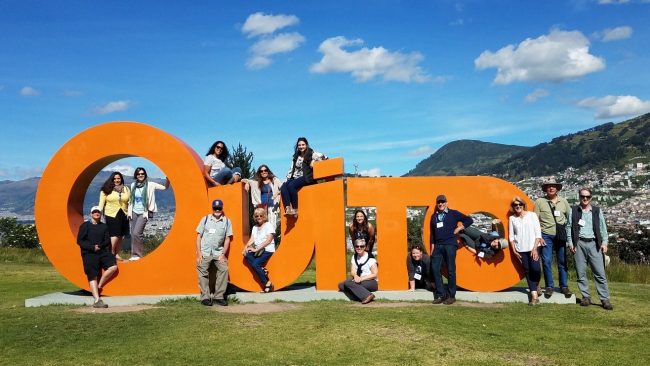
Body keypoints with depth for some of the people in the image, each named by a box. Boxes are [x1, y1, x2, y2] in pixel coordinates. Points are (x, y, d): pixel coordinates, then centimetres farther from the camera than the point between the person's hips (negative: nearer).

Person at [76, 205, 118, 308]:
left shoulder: (104, 226, 16)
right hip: (89, 254, -3)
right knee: (92, 276, -13)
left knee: (113, 267, -20)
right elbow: (79, 241, -1)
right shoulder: (85, 225, 6)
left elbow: (107, 241, 9)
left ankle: (99, 286, -4)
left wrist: (99, 246, -11)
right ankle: (97, 300, -21)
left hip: (102, 252, 3)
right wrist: (92, 247, -13)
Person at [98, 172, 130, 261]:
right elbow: (101, 203, 0)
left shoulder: (126, 189, 10)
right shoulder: (106, 190, 0)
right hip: (112, 215, -4)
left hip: (123, 215, 4)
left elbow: (130, 202, 11)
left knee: (120, 236, 9)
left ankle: (117, 254, 19)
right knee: (114, 236, -12)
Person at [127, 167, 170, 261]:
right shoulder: (133, 185, 5)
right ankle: (134, 254, 17)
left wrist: (167, 179, -30)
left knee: (137, 233, -15)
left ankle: (138, 254, -3)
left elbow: (164, 187, -13)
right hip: (134, 212, 5)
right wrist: (129, 211, 11)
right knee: (133, 234, 7)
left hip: (143, 213, -5)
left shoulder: (150, 185, -8)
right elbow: (131, 199, 14)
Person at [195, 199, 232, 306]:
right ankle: (205, 297, 5)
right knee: (203, 273, -4)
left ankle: (219, 296, -4)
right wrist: (199, 253, -4)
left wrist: (223, 254, -3)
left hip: (218, 252, 1)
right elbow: (199, 236, 5)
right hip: (204, 252, 0)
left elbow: (227, 239, 5)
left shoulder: (226, 221, 5)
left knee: (224, 269, -13)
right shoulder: (205, 219, 6)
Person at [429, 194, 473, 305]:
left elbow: (469, 220, 3)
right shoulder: (434, 216, 15)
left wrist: (458, 228, -3)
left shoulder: (453, 213, 3)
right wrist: (432, 246, 11)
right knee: (435, 269, -2)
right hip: (437, 246, 4)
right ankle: (440, 294, 8)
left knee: (450, 270, -1)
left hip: (450, 245, -4)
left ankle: (451, 296, 8)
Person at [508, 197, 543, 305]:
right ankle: (534, 295, 6)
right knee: (527, 271, 1)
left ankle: (536, 286, 16)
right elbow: (511, 236, 8)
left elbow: (538, 233, -1)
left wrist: (535, 248, -8)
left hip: (533, 248, -2)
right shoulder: (512, 218, 7)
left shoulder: (532, 215, 3)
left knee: (535, 268, -14)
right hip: (520, 249, 2)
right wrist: (514, 250, 2)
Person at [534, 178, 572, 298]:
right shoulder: (539, 201, 3)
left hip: (561, 235, 2)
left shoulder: (563, 201, 10)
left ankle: (564, 286, 16)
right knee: (546, 262, -3)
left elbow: (570, 217, 12)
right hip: (546, 236, -2)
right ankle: (549, 286, 8)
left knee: (562, 262, 6)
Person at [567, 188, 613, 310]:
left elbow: (603, 228, 9)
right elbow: (569, 227, 7)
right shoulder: (573, 211, 8)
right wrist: (570, 243, -1)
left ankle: (605, 299, 0)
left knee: (600, 272, -4)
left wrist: (604, 242, 1)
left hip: (594, 244, 0)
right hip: (579, 244, 0)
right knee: (581, 272, 2)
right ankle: (586, 297, 12)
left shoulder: (597, 211, 10)